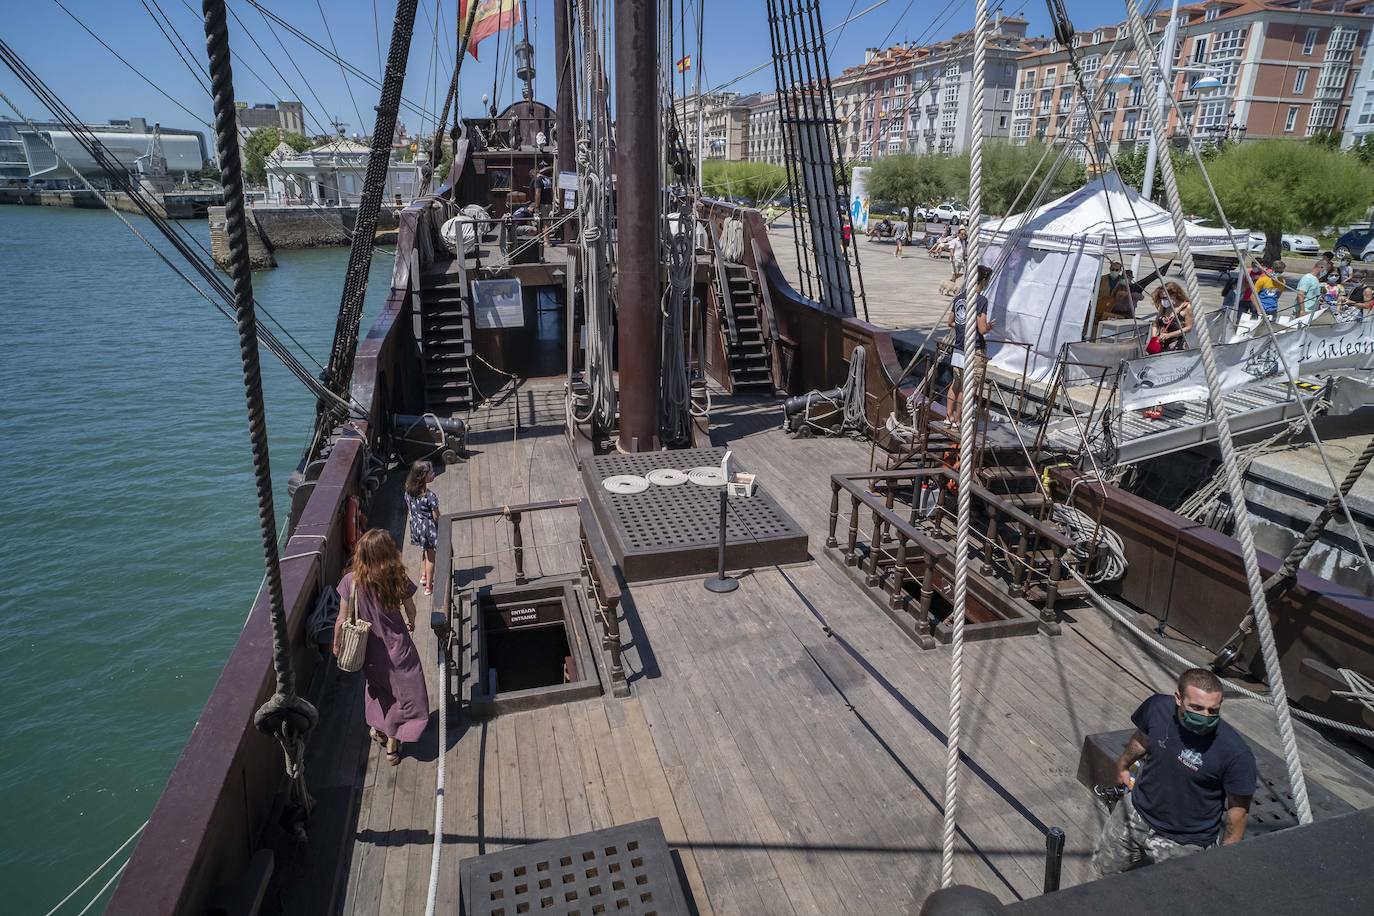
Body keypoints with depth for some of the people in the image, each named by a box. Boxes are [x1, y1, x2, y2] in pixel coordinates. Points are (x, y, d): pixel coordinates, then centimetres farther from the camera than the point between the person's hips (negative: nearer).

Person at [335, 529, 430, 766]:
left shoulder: (351, 581, -20)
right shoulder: (398, 580, -19)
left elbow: (343, 620, -11)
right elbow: (410, 610, -2)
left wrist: (337, 644, 8)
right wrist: (411, 623, 20)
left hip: (369, 648, 2)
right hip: (397, 646, -2)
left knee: (378, 685, 30)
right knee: (406, 691, 16)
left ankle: (377, 727, 44)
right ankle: (392, 743, 24)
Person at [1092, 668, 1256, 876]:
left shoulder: (1237, 753, -29)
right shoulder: (1157, 707, -19)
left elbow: (1238, 809, -14)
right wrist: (1123, 766, 22)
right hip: (1134, 816, 4)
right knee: (1105, 868, 19)